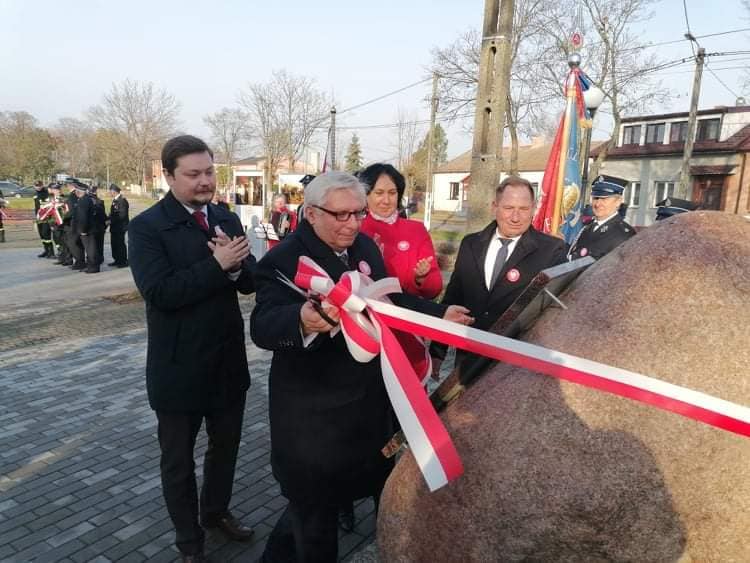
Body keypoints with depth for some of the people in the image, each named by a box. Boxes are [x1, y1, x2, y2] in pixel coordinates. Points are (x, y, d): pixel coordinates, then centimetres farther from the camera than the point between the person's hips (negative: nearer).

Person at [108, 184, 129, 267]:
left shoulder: (122, 200, -16)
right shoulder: (115, 200, 15)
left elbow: (122, 215, -22)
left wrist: (111, 220, -19)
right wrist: (109, 219, 4)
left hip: (120, 227, -10)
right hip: (114, 227, 10)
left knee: (120, 244, -4)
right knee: (114, 243, 14)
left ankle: (124, 261, 4)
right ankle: (117, 260, 23)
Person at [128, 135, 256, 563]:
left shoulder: (228, 219, 3)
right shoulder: (146, 227, -13)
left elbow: (251, 282, -2)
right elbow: (160, 292, -25)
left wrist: (235, 265, -23)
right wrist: (217, 264, -28)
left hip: (228, 361, 5)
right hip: (179, 367, -5)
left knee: (226, 445, 23)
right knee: (178, 459, 16)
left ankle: (216, 510, 50)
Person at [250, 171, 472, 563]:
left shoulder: (365, 246, 4)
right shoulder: (282, 260, -18)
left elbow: (389, 300, 16)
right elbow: (263, 326, -32)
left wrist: (440, 314, 9)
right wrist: (303, 319, -53)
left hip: (367, 398, 8)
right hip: (312, 413, -7)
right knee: (314, 505, 11)